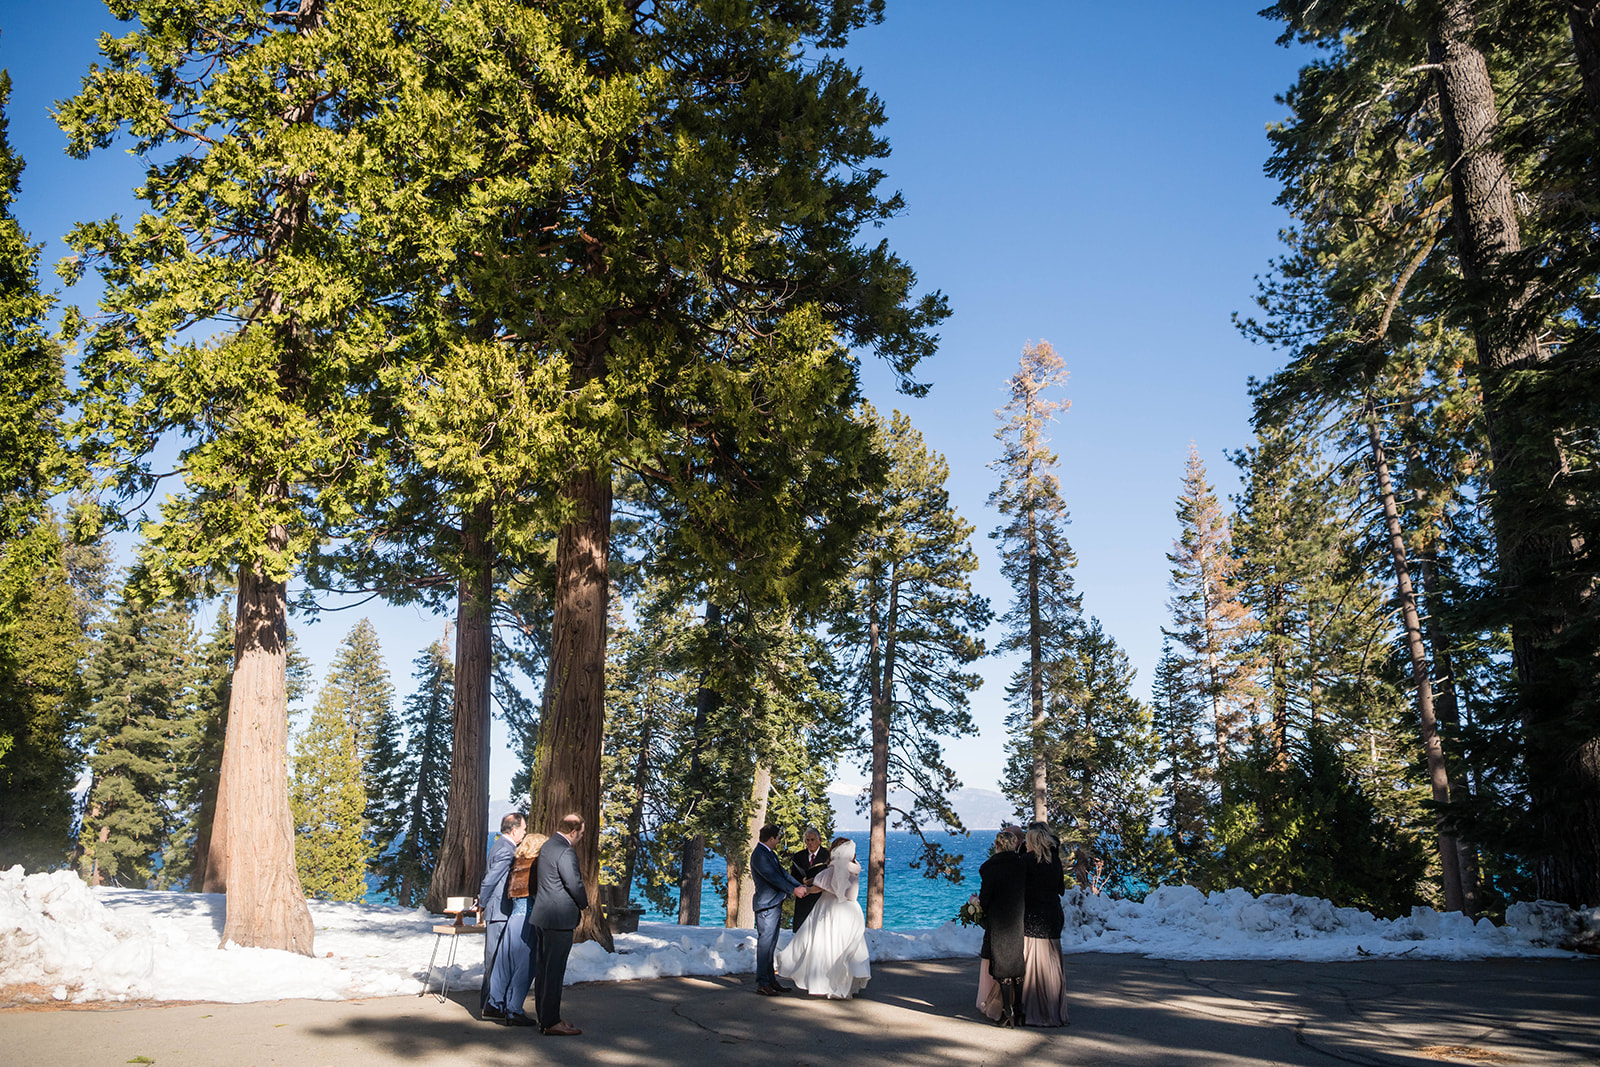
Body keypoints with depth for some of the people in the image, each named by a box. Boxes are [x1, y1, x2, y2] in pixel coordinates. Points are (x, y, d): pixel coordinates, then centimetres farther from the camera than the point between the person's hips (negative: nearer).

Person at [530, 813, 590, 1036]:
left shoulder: (547, 846, 13)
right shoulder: (566, 852, -18)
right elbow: (575, 885, -19)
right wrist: (584, 903, 2)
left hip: (544, 917, 10)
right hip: (559, 918, -10)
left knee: (544, 968, 14)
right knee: (554, 970, -5)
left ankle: (545, 1017, 23)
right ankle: (551, 1022, -1)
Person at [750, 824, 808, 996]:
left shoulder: (770, 854, 16)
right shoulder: (759, 855, -16)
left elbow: (783, 873, 13)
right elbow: (773, 878, -20)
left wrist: (800, 886, 1)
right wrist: (793, 890, -18)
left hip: (775, 905, 10)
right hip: (766, 906, -10)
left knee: (771, 944, 14)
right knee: (765, 944, -7)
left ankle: (771, 979, 20)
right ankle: (762, 983, -3)